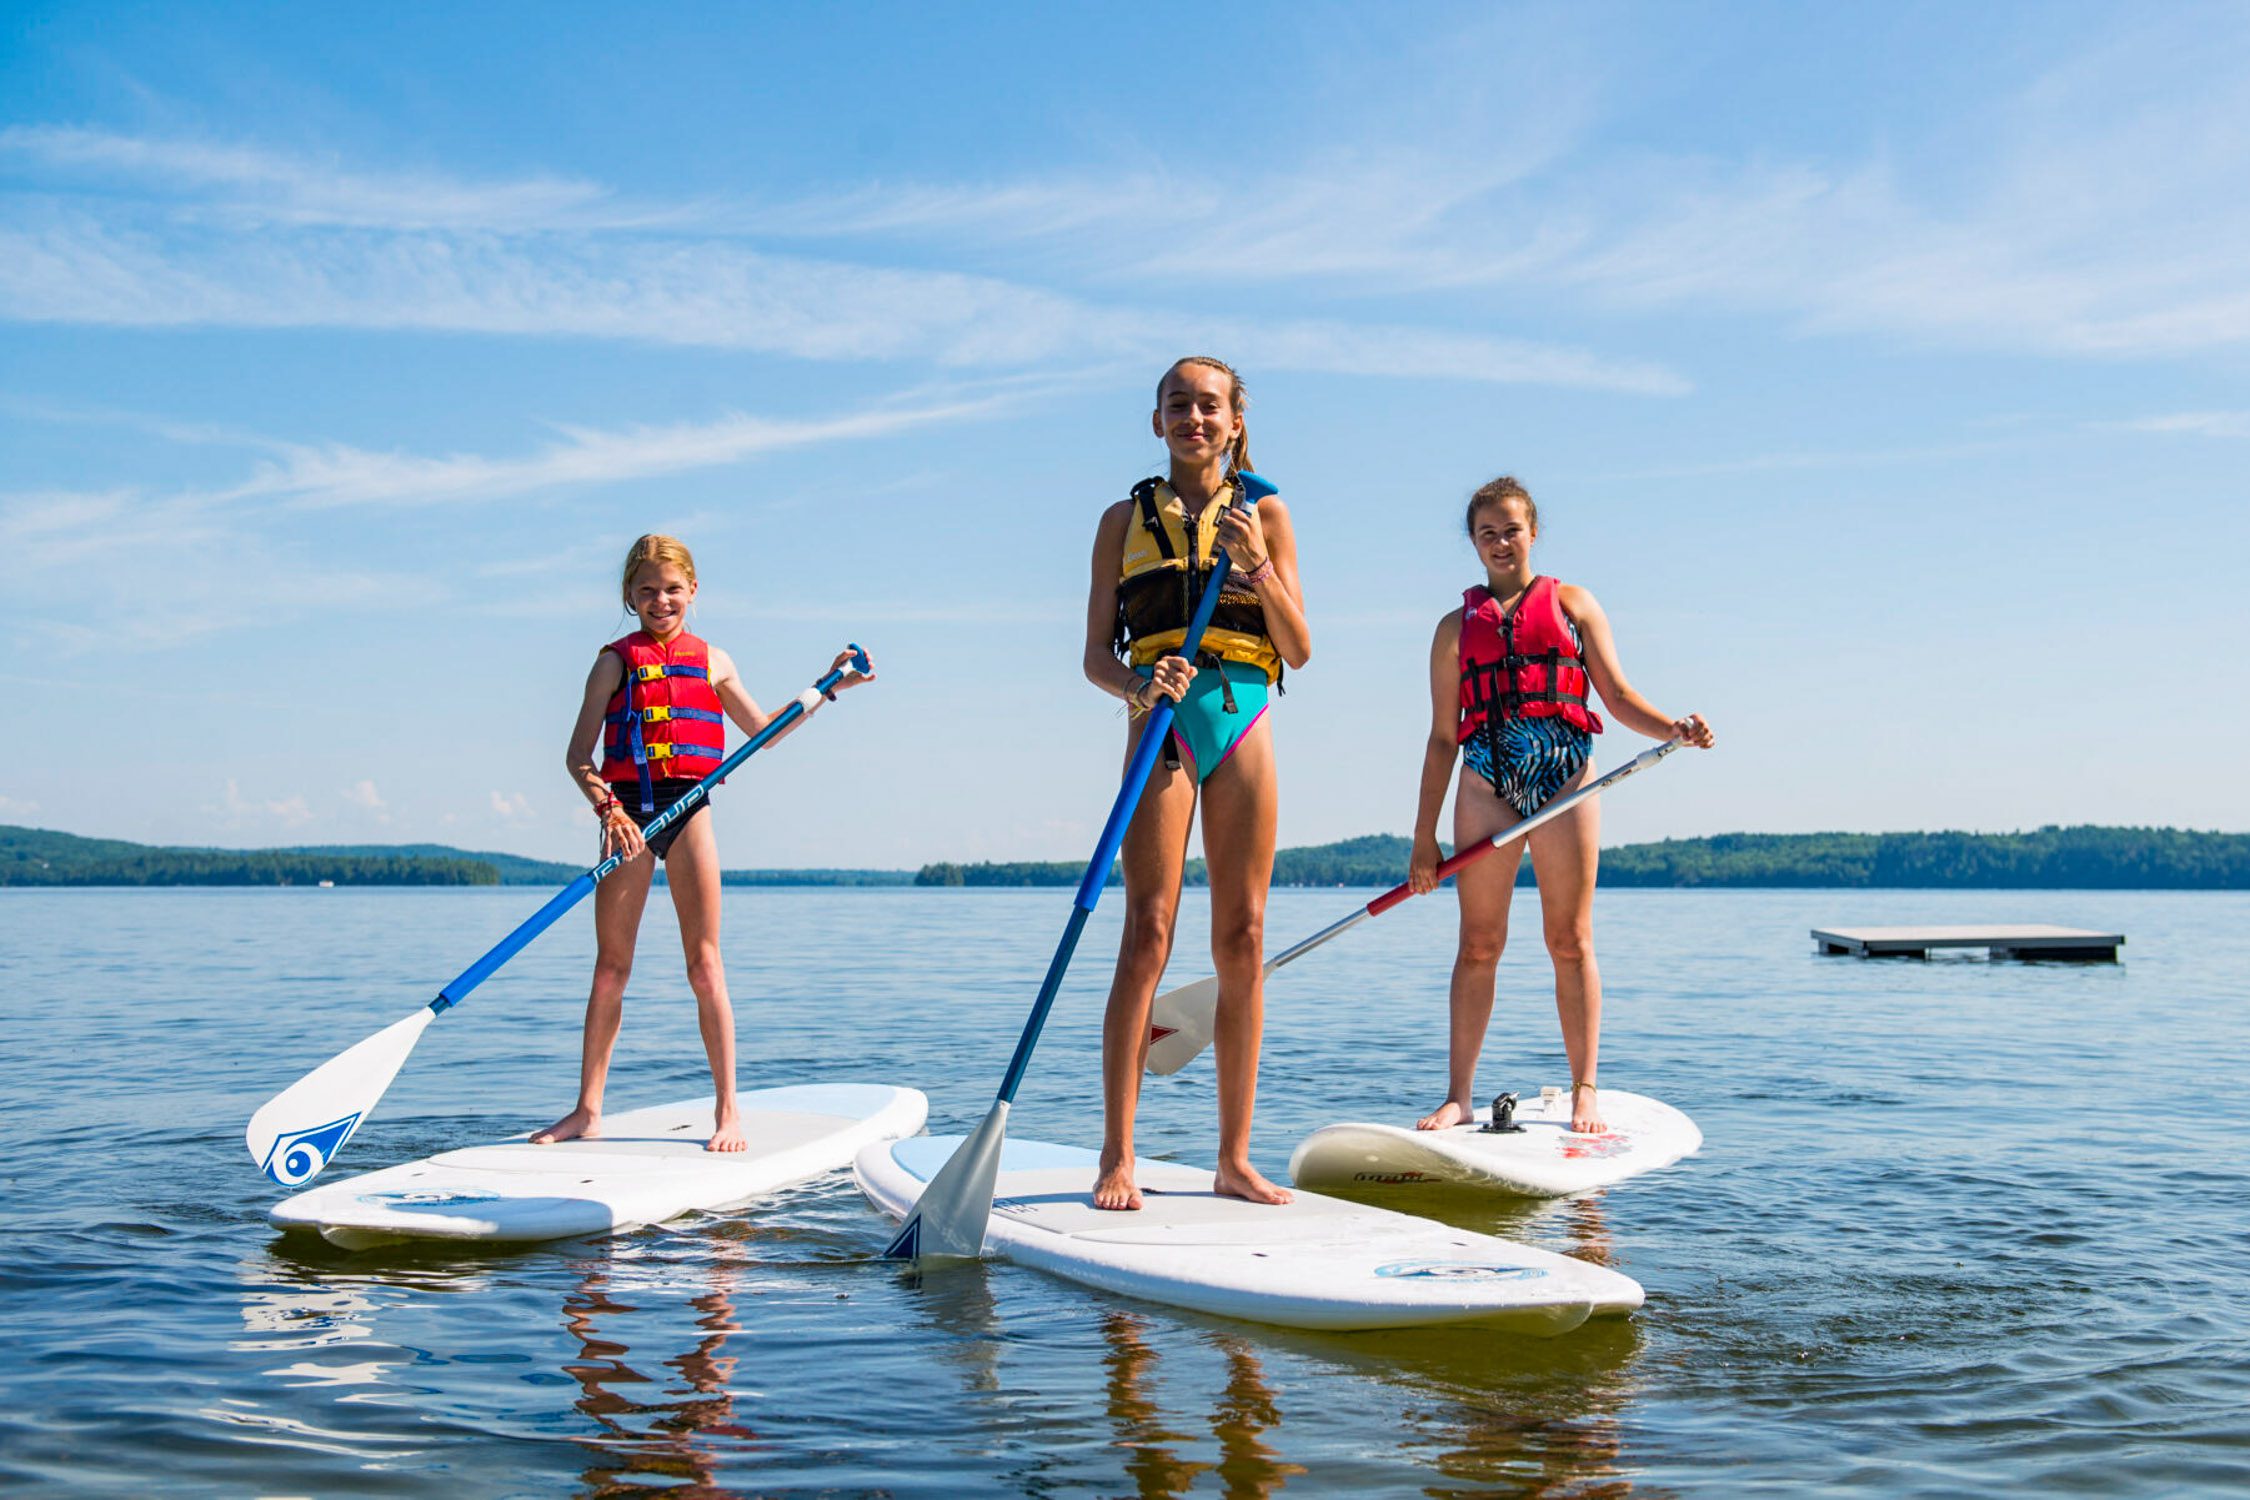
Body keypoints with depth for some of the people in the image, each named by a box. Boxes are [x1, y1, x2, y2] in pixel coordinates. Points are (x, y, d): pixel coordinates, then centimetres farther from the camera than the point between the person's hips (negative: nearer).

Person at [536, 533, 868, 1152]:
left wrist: (827, 688, 15)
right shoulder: (616, 661, 5)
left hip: (688, 807, 1)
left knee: (704, 965, 0)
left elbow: (764, 731, 21)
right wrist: (607, 806, -19)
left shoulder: (712, 662, 12)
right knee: (610, 965, 4)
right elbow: (578, 755, -2)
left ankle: (727, 1110, 5)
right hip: (625, 811, 0)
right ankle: (588, 1109, 13)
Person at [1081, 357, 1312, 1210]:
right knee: (1148, 934, -10)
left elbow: (1299, 653, 5)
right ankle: (1118, 1156, -6)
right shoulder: (1127, 519, 9)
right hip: (1161, 724, -2)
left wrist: (1259, 565, -9)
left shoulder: (1265, 515, 11)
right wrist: (1139, 688, -17)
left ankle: (1234, 1157, 8)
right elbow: (1096, 654, 4)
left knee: (1242, 940, 1)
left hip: (1243, 727, 2)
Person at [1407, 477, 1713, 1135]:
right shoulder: (1457, 626, 15)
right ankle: (1459, 1096, 5)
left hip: (1566, 781, -1)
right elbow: (1443, 737, 13)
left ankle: (1585, 1092, 5)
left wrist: (1673, 727, -13)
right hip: (1486, 785, 1)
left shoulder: (1572, 604, 13)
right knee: (1478, 944, 0)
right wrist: (1424, 835, 8)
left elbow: (1618, 696, 8)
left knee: (1571, 942, 0)